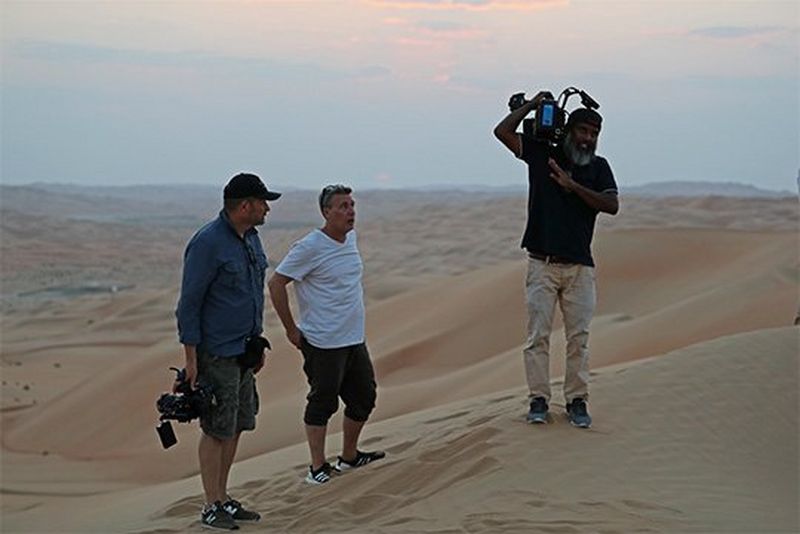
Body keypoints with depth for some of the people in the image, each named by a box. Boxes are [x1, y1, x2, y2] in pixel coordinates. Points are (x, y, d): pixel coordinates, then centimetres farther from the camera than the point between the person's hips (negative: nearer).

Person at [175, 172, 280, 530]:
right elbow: (189, 303, -16)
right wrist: (191, 359, -16)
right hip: (216, 353, -8)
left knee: (237, 426, 11)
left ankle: (223, 498, 21)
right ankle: (211, 507, 7)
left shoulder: (251, 238, 10)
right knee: (217, 429, -2)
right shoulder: (207, 243, -17)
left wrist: (257, 343, 20)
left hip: (242, 351, 8)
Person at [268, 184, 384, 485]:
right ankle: (317, 468, 7)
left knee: (364, 398, 15)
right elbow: (276, 283, -15)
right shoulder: (310, 248, -16)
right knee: (322, 403, -2)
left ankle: (349, 457, 32)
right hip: (324, 343, -8)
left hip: (355, 339, 8)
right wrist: (291, 329, -13)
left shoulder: (351, 238, 8)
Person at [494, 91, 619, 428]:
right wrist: (533, 104, 1)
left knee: (579, 337, 3)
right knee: (538, 335, -1)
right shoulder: (542, 154, 6)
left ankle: (576, 400, 10)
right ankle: (538, 400, 5)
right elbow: (502, 132, -2)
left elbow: (612, 205, -5)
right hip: (542, 264, -1)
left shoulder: (598, 167, 9)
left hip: (580, 266, 1)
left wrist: (573, 186, -11)